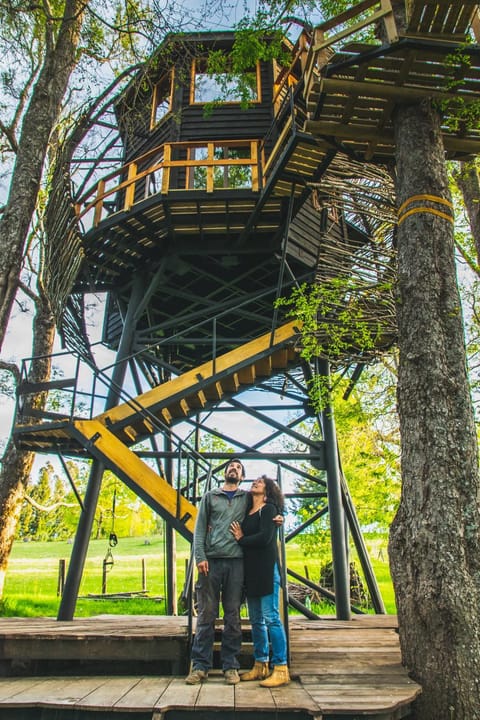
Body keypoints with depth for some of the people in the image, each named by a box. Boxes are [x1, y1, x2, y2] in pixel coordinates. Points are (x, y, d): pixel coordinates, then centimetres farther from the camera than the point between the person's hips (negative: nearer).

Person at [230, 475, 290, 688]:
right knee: (256, 620, 11)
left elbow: (265, 537, -17)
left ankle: (281, 669, 0)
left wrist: (241, 540, -5)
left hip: (266, 568, -8)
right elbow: (240, 535, 15)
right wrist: (239, 538, -5)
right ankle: (260, 666, 20)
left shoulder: (268, 509, -5)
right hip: (250, 570, 8)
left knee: (271, 617, -6)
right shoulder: (247, 513, 17)